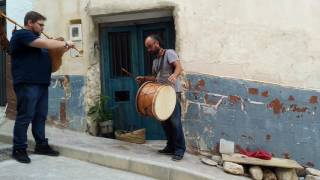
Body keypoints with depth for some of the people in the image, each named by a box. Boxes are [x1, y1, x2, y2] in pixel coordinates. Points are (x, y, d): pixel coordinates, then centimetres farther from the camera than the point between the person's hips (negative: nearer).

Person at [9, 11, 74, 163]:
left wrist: (60, 49, 10)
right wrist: (65, 44, -10)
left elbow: (41, 56, 27)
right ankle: (19, 149, 0)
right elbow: (45, 44, -19)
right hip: (27, 84, -9)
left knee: (40, 116, 10)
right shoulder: (21, 35, -7)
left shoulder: (35, 38, 25)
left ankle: (41, 145, 17)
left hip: (41, 83, 9)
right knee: (25, 116, -7)